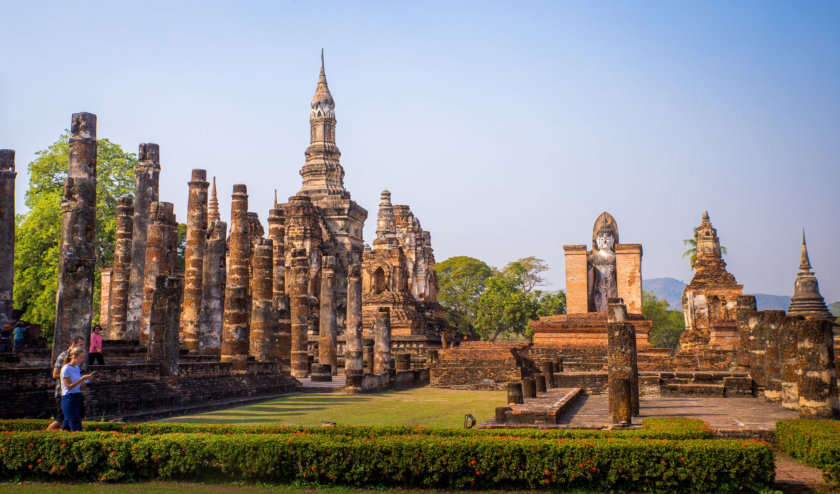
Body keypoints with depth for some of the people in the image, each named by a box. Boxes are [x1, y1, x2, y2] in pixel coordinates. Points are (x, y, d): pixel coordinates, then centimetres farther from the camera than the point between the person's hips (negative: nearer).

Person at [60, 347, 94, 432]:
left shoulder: (77, 368, 13)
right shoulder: (66, 369, -10)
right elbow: (69, 386, -14)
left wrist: (87, 379, -1)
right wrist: (82, 378, -17)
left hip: (78, 398, 7)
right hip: (69, 399, -7)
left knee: (66, 427, 8)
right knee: (77, 428, -12)